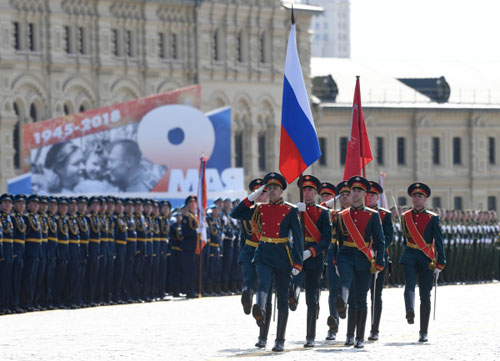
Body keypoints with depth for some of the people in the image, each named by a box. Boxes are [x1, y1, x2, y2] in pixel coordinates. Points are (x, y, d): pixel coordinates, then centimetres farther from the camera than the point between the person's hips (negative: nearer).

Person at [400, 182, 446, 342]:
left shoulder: (432, 218, 2)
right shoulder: (405, 217, 9)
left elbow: (438, 242, 0)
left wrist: (439, 264, -5)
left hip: (427, 259, -1)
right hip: (410, 257, 1)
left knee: (425, 295, 2)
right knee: (409, 285, -25)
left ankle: (423, 332, 7)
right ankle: (410, 312, -49)